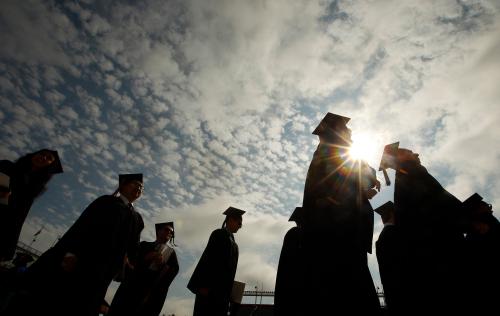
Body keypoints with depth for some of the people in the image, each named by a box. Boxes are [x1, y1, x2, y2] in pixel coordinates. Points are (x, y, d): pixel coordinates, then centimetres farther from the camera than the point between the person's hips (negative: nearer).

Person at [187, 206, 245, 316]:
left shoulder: (232, 240, 19)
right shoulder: (219, 234, -5)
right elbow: (209, 258, -16)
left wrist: (227, 290, 13)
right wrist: (205, 285, -23)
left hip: (222, 289, 8)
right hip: (212, 286, -8)